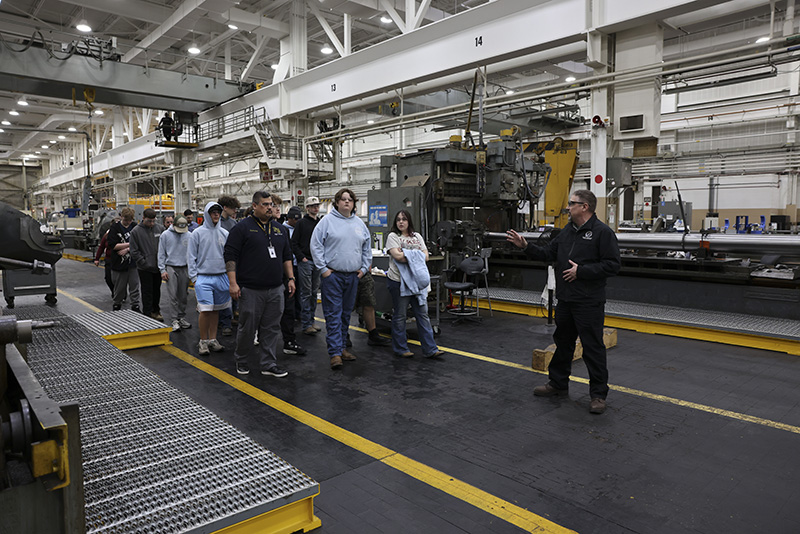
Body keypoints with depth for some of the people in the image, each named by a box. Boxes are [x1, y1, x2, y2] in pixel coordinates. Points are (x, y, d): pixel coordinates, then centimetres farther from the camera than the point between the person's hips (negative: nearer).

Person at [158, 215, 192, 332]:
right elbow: (161, 254, 2)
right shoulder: (165, 235, 0)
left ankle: (182, 317, 18)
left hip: (184, 268, 2)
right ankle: (175, 320, -2)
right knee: (173, 295, -6)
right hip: (171, 267, -2)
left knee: (183, 295, 8)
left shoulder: (189, 235, 4)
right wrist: (162, 270, -4)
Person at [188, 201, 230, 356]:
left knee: (216, 310, 9)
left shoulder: (225, 233, 8)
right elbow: (191, 257, 0)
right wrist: (194, 277, -5)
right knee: (205, 310, -8)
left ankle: (213, 339, 19)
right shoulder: (197, 233, -1)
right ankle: (203, 341, 6)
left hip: (221, 277, 4)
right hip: (204, 278, -3)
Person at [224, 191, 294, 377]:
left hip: (275, 290, 5)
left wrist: (291, 278, 11)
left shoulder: (279, 229, 14)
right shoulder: (243, 228, -4)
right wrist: (233, 283, -14)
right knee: (247, 328, 5)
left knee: (271, 328, 8)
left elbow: (286, 257, 20)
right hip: (250, 290, -5)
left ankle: (268, 364, 17)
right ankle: (240, 359, 27)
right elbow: (230, 256, -7)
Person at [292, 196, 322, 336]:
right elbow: (294, 243, -5)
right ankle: (305, 324, 2)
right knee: (306, 293, -4)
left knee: (314, 293, 11)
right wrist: (302, 257, -12)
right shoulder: (302, 223, -3)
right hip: (305, 262, -6)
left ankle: (311, 321, 20)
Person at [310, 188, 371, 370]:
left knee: (346, 313, 13)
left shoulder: (359, 223, 12)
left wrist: (364, 268, 12)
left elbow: (367, 248, 20)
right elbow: (316, 245, -6)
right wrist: (322, 268, -9)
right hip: (332, 275, -5)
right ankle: (335, 353, -4)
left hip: (353, 276, 5)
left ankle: (341, 347, 26)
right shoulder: (327, 221, -4)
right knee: (333, 314, -5)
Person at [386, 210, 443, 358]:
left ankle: (430, 349, 8)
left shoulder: (417, 236, 14)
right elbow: (397, 256, -16)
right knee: (400, 315, 4)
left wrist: (406, 254, -9)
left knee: (423, 314, 4)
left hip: (417, 280, 5)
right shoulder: (393, 236, -1)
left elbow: (425, 257, 5)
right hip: (398, 281, -5)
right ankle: (400, 349, 17)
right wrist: (416, 256, -7)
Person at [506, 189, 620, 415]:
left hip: (589, 303, -8)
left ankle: (598, 394, 12)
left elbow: (612, 265, -16)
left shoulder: (602, 232, -12)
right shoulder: (567, 231, 13)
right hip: (565, 299, 8)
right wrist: (526, 246, 4)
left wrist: (581, 271, -18)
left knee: (593, 347, 0)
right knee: (563, 343, 18)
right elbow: (548, 254, 16)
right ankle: (558, 384, 33)